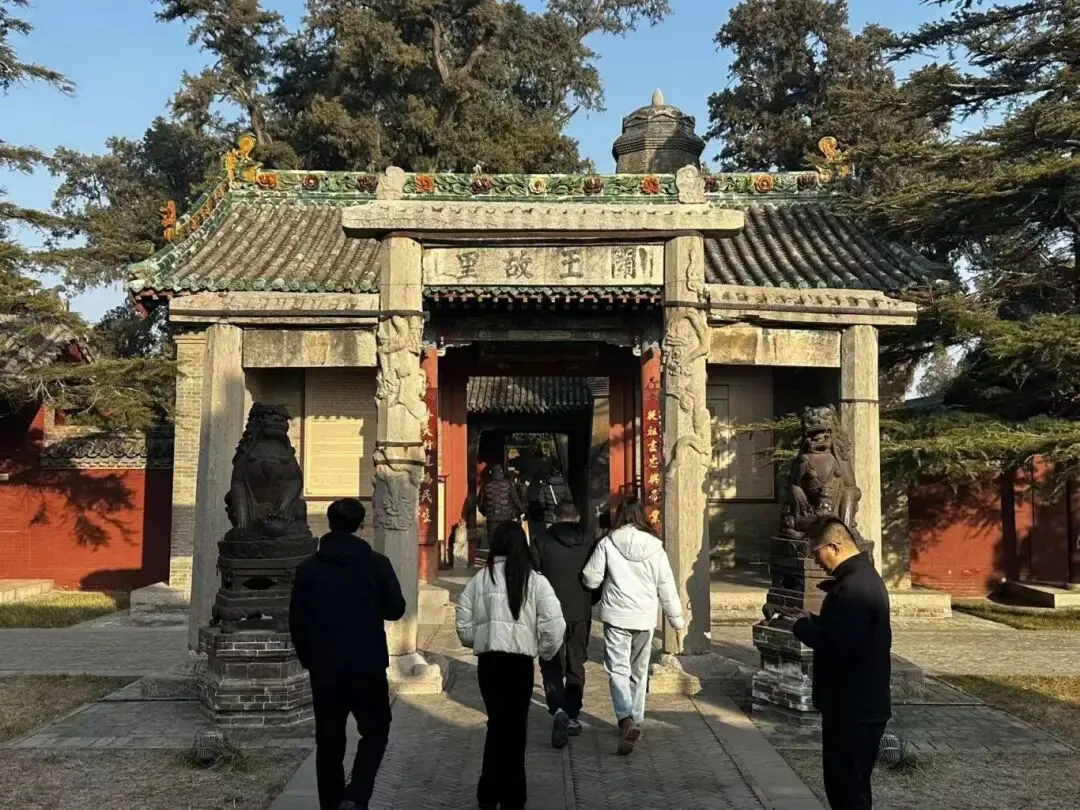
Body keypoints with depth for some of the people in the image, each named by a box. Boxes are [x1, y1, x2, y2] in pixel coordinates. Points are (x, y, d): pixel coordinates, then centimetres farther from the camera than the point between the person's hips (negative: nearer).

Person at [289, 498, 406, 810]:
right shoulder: (376, 563, -9)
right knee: (375, 731, 12)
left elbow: (297, 620, 1)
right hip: (367, 666, -2)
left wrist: (308, 659, 13)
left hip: (324, 668, 2)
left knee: (329, 740, 12)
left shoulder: (309, 567, -1)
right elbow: (395, 609, -2)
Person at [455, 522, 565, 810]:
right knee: (514, 727, 10)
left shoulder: (480, 579, 1)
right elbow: (555, 626, -10)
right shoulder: (535, 581, -4)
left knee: (498, 723, 18)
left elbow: (463, 624, 3)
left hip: (488, 660, 2)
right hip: (519, 661, -2)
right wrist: (545, 652, 8)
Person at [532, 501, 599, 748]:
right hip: (581, 616, 3)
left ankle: (559, 710, -18)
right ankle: (573, 717, 20)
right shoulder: (588, 545, 1)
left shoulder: (542, 543, -6)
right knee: (576, 666, 16)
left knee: (552, 667, 4)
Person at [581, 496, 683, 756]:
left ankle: (626, 719, -22)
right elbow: (666, 586, 1)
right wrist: (676, 618, 12)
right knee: (639, 672, 17)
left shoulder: (607, 543, -8)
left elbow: (590, 580, -4)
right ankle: (636, 721, 26)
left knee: (618, 669, -1)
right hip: (645, 617, 3)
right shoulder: (654, 546, -3)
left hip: (616, 616, -3)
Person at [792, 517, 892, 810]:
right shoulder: (862, 576, 11)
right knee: (844, 783, 20)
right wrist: (813, 622, 1)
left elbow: (838, 643, -30)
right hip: (859, 703, 10)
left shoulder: (854, 587, -23)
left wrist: (803, 626, -15)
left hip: (854, 709, -10)